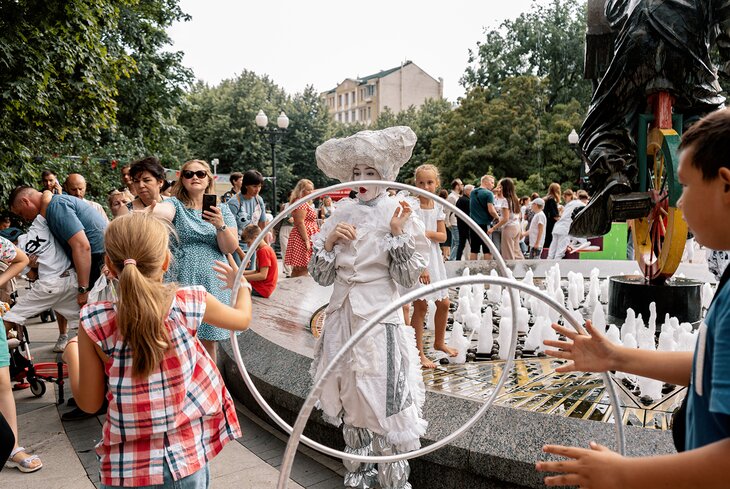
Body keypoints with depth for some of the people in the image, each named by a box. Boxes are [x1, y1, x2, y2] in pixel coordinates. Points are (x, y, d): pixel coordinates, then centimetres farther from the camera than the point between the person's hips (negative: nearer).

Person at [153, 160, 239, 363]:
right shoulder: (175, 204, 3)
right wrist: (153, 211, -47)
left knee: (208, 342, 7)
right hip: (181, 282, -1)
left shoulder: (222, 210, 9)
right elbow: (161, 211, -23)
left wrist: (221, 225, -17)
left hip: (212, 283, 2)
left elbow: (230, 249, 2)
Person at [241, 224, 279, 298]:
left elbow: (263, 275, -20)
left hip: (262, 289, -10)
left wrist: (242, 277, -15)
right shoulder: (261, 250, 16)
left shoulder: (264, 251, -15)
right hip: (259, 285, 10)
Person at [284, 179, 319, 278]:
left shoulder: (306, 203, 20)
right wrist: (306, 240, -22)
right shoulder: (302, 203, -13)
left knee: (297, 269, 11)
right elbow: (300, 223, -20)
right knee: (303, 269, -10)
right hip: (303, 238, -11)